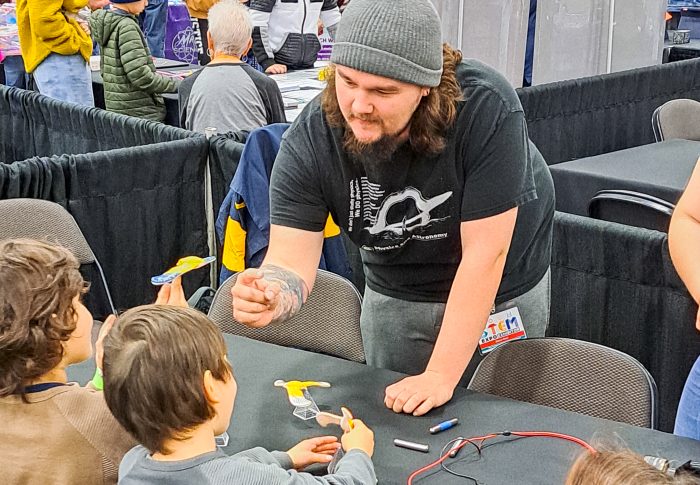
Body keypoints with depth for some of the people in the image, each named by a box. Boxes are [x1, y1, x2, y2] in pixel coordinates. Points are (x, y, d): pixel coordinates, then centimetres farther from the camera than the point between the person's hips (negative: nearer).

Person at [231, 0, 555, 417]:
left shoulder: (486, 107, -35)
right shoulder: (309, 143, -26)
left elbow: (484, 252, -32)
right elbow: (292, 260, -28)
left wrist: (440, 376, -31)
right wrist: (272, 297, -54)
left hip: (505, 286, -2)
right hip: (396, 294, 3)